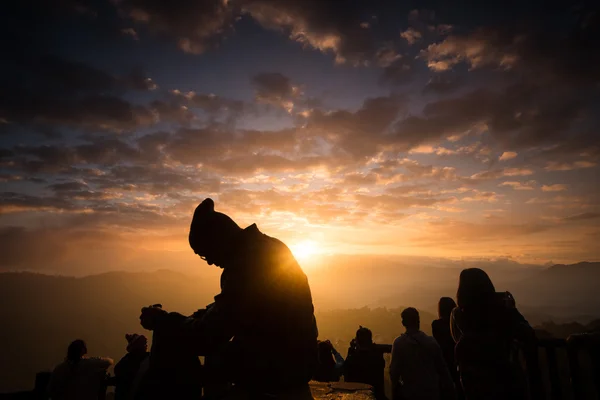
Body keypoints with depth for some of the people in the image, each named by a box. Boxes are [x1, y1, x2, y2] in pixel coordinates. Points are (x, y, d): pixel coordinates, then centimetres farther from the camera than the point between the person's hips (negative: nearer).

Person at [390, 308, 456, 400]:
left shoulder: (399, 343, -11)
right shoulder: (431, 341, -3)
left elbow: (394, 370, -11)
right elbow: (442, 369, 1)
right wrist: (450, 392, 11)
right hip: (432, 392, 3)